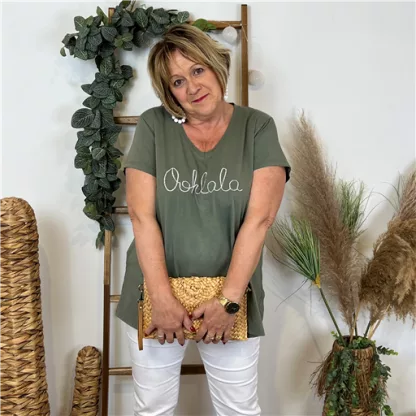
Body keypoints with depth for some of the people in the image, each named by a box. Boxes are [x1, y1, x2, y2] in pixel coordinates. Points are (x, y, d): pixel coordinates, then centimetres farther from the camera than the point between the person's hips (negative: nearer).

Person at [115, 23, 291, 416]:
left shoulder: (258, 128, -4)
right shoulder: (153, 126, -3)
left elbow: (259, 217, -12)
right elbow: (141, 215, -9)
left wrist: (229, 299, -16)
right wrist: (162, 298, -15)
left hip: (231, 296, 0)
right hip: (157, 295, 1)